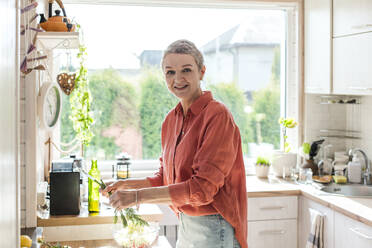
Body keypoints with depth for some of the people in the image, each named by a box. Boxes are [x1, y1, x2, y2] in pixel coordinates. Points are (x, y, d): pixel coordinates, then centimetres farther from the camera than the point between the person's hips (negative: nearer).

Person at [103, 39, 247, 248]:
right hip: (185, 226, 7)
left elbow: (203, 187, -22)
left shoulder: (217, 115, -17)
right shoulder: (172, 119, 6)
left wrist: (138, 196, -22)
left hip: (213, 230, -7)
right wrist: (127, 185, 0)